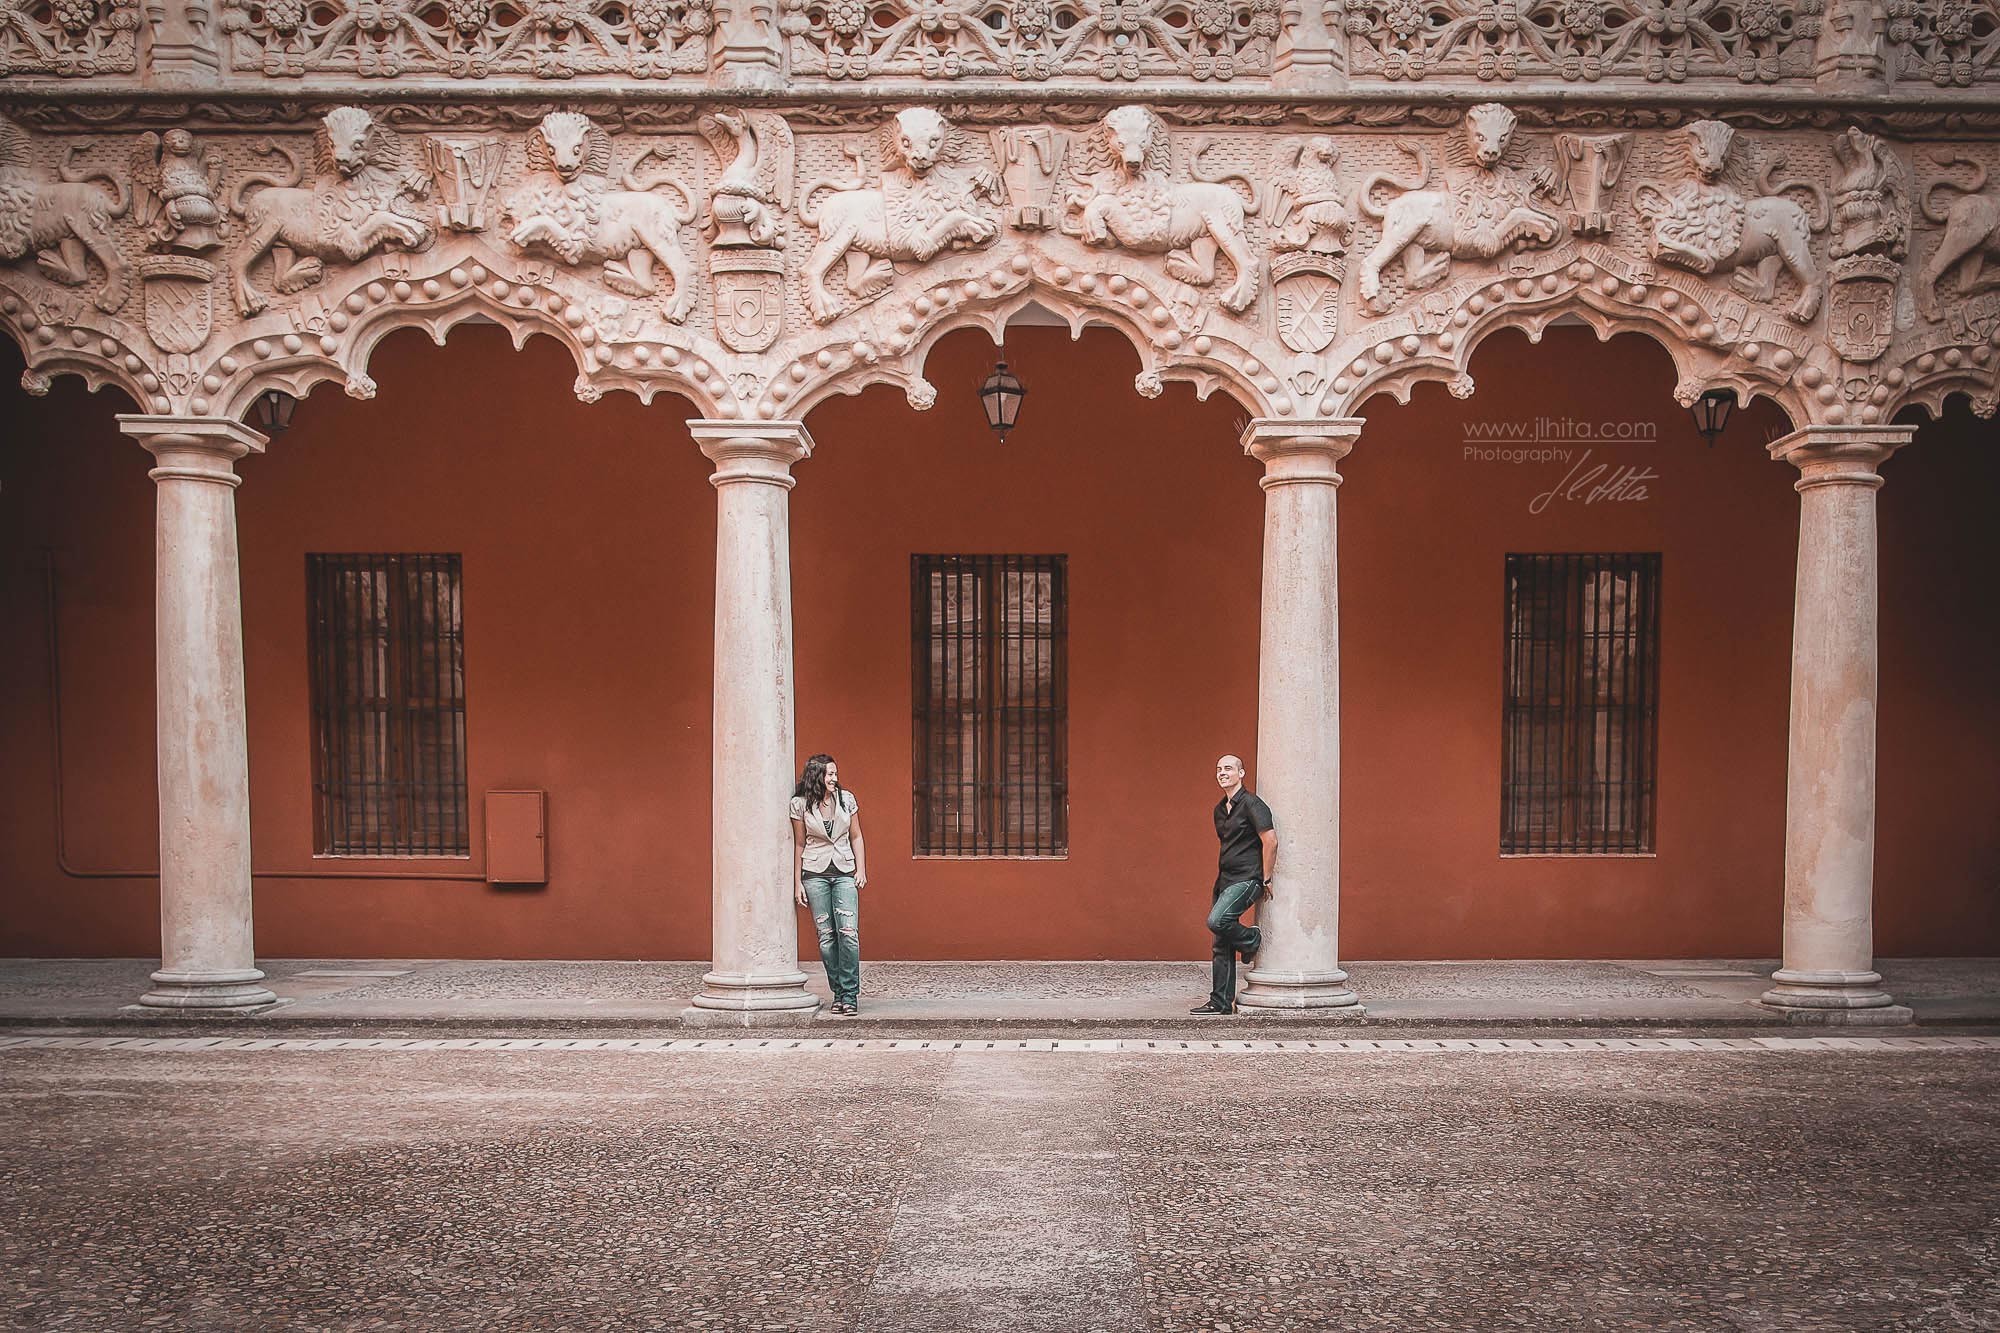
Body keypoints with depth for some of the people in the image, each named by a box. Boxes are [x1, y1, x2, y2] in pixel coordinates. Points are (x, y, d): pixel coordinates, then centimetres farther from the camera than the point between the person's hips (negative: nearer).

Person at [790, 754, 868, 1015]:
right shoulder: (800, 804, -1)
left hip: (844, 873, 1)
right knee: (826, 937, -1)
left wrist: (861, 870, 3)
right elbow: (799, 844, 5)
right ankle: (838, 993, 9)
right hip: (815, 874, -1)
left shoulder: (846, 799, 3)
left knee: (848, 933, -11)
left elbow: (856, 837, 11)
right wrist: (798, 882, 4)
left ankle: (850, 994, -4)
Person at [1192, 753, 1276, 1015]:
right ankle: (1220, 1002, 11)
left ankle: (1252, 940, 1)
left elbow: (1270, 841, -17)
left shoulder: (1251, 803, -11)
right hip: (1225, 879, 8)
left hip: (1246, 879, -8)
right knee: (1222, 945, 7)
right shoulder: (1220, 809, 15)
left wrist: (1266, 879, -14)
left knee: (1216, 920, -27)